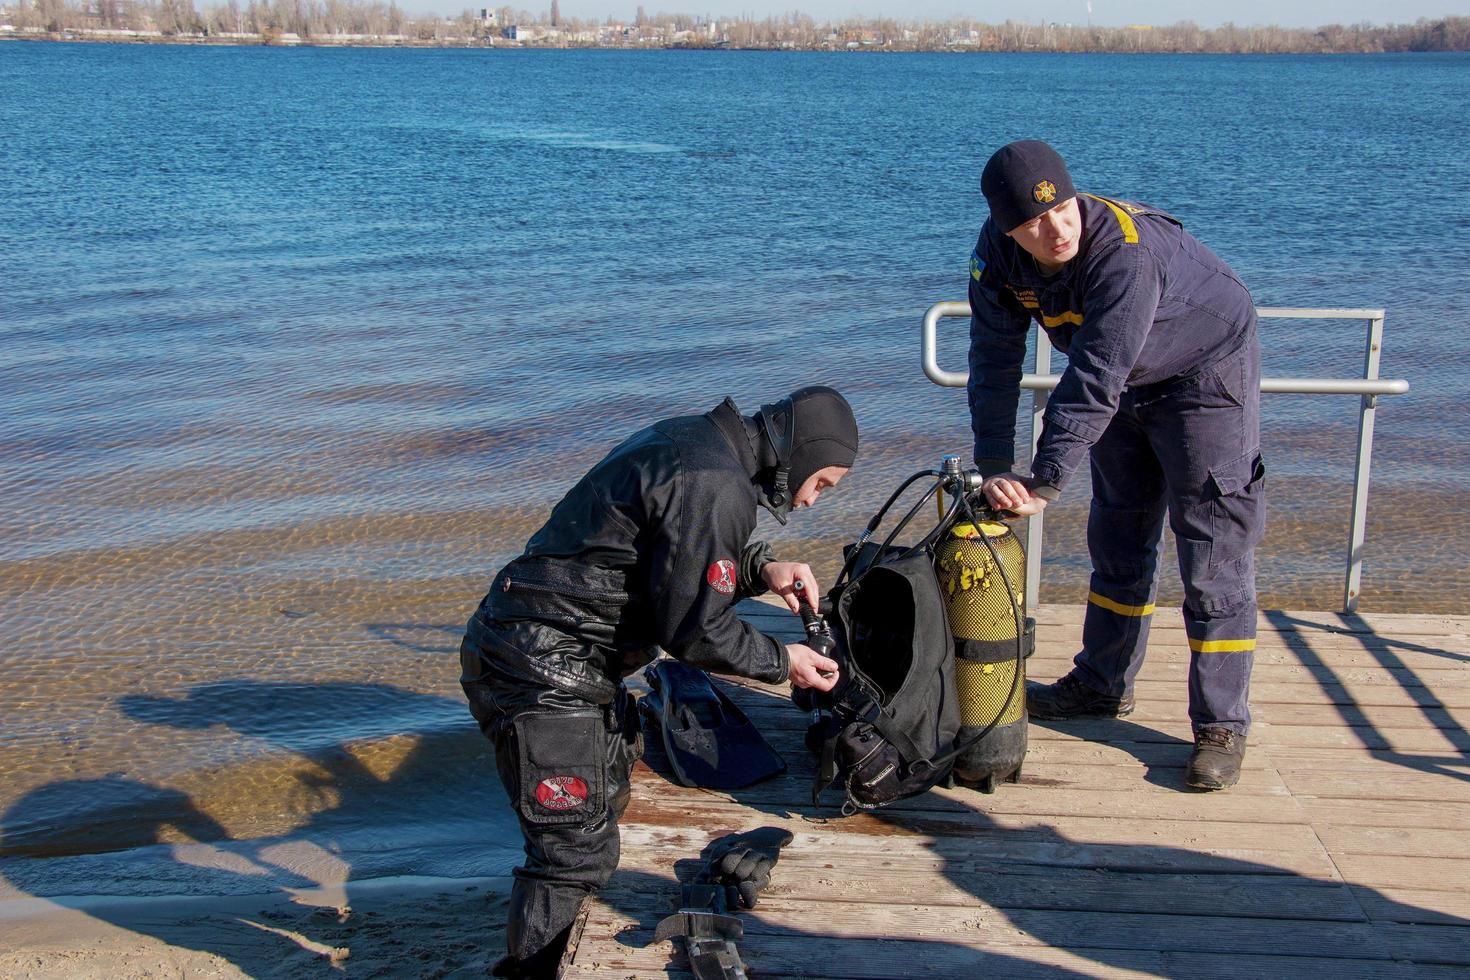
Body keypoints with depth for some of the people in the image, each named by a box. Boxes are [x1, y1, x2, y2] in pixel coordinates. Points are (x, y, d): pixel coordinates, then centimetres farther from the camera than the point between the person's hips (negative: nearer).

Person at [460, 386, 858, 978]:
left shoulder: (692, 440, 10)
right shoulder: (714, 485, -21)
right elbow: (694, 628, -19)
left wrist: (761, 569, 7)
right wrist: (781, 662, -4)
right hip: (542, 671, -11)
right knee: (578, 853, -10)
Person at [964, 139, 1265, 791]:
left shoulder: (1128, 252, -37)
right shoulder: (998, 253, -17)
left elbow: (1094, 383, -39)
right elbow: (994, 361, -14)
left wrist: (1042, 484, -39)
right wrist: (994, 469, -22)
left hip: (1207, 372, -6)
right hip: (1127, 384, 7)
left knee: (1214, 558, -9)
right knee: (1118, 540, 16)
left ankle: (1221, 726, -3)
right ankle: (1104, 684, 30)